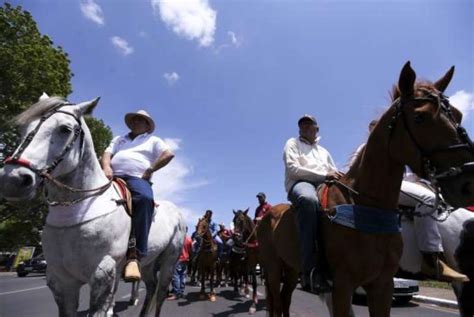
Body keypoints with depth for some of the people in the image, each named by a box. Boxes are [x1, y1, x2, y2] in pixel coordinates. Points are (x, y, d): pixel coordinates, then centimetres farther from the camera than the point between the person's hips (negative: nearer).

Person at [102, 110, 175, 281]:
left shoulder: (153, 140, 20)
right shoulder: (119, 139, 32)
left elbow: (169, 154, 3)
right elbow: (107, 153, 18)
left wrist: (150, 170, -5)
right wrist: (106, 167, -5)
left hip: (137, 179, -5)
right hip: (114, 177, 5)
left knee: (145, 198, -39)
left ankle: (136, 256, -42)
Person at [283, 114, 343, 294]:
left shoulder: (324, 151, 33)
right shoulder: (293, 143, 16)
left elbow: (333, 172, 28)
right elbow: (293, 168, -1)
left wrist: (338, 177, 1)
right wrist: (324, 174, -11)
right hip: (300, 183, -6)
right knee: (309, 199, -43)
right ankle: (310, 271, -48)